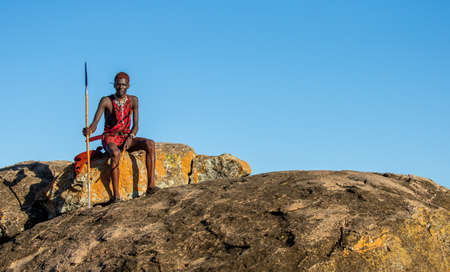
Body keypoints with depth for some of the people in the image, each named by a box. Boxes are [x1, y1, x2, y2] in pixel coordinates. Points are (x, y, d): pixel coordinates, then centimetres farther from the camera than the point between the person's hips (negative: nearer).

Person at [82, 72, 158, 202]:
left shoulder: (133, 100, 2)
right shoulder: (106, 101, -8)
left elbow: (135, 125, -1)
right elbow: (95, 122, -17)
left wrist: (130, 138, -21)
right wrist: (89, 130, -41)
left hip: (126, 138, 4)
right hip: (109, 139, -3)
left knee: (150, 144, -25)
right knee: (115, 153, -39)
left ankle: (151, 185, -33)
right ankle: (116, 195, -39)